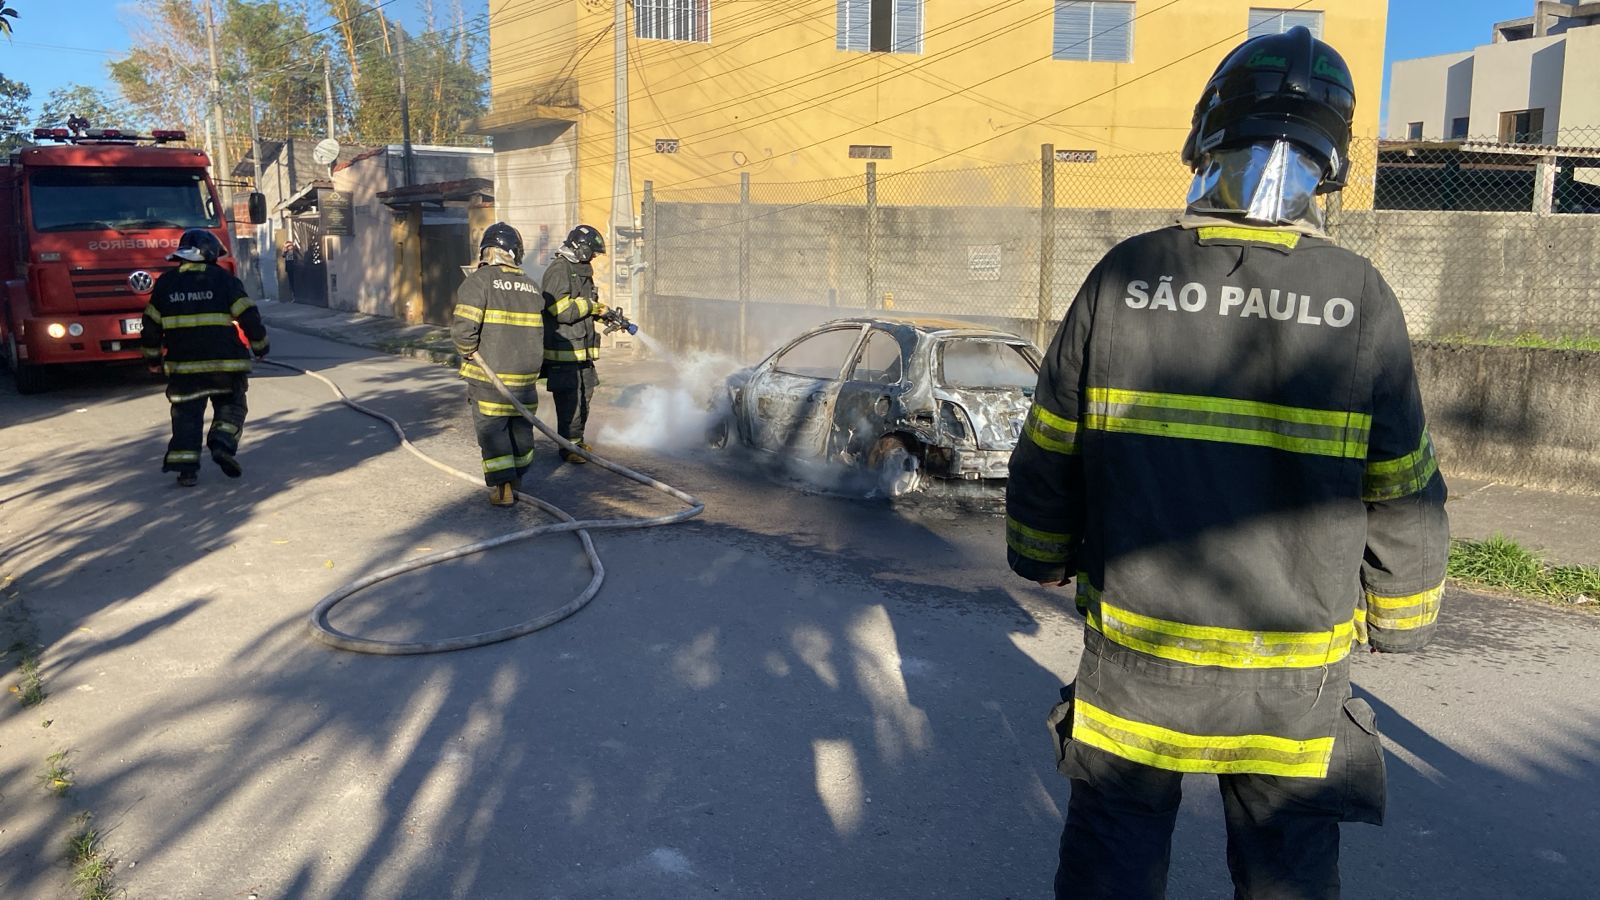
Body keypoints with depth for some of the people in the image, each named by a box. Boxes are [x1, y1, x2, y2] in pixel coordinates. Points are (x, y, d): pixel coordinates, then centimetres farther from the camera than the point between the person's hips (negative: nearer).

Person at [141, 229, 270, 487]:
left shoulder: (165, 283, 8)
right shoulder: (224, 279, -1)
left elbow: (151, 325, 12)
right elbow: (249, 316, -3)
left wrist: (152, 357, 23)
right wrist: (260, 346, 10)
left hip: (182, 364, 2)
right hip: (225, 360, -2)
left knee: (187, 413, 8)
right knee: (230, 406, 14)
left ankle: (186, 467, 1)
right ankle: (223, 444, -9)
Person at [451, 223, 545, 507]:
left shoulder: (480, 281, -9)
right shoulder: (531, 286, 9)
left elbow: (463, 326, -19)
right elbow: (537, 331, 12)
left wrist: (468, 353, -3)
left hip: (489, 375, -5)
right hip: (526, 374, 5)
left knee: (492, 430, 2)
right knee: (521, 427, 17)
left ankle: (503, 489, -1)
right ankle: (517, 478, 31)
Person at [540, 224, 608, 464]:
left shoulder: (581, 271, 17)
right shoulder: (559, 271, -14)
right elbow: (563, 310, -23)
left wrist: (603, 313, 7)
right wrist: (591, 306, -13)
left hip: (581, 350, 10)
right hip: (563, 350, -10)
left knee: (584, 396, 15)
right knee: (569, 400, -7)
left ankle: (577, 440, 27)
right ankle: (568, 446, 1)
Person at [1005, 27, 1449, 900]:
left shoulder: (1124, 276, -10)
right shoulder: (1361, 300, -10)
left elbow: (1049, 455, -3)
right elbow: (1402, 496, -3)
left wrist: (1044, 560, 15)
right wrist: (1401, 620, 14)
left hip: (1133, 656, 0)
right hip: (1293, 679, 0)